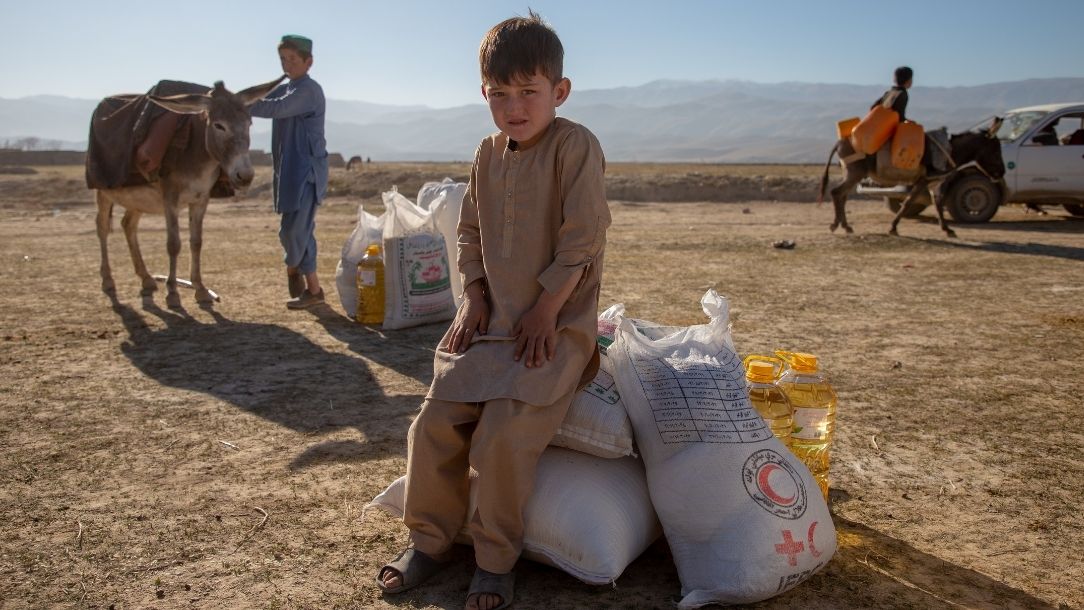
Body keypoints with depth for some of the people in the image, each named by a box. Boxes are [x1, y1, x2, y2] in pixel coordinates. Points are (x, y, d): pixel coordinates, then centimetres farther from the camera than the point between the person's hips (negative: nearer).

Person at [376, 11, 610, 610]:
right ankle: (428, 541, 17)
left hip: (555, 324, -6)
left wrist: (546, 310, -15)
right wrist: (474, 296, 3)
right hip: (491, 320, 6)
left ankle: (496, 560, 4)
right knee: (435, 423, -4)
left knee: (503, 437, -19)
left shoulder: (574, 144, -9)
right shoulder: (487, 155, 11)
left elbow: (584, 236, -14)